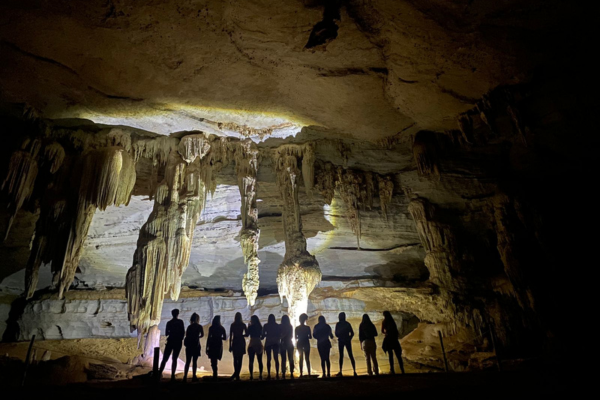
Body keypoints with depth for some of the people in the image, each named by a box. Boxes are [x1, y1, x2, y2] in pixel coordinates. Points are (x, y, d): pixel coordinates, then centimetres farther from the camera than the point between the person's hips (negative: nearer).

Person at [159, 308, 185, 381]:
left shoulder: (169, 323, 4)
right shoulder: (180, 322, -4)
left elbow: (166, 334, 7)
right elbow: (183, 332, -6)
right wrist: (181, 339, 11)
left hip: (170, 342, 2)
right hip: (178, 342, -2)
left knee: (165, 359, 6)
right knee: (174, 359, 4)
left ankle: (160, 373, -7)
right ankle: (172, 375, -1)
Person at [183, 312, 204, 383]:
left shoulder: (189, 326, 8)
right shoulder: (199, 326, -2)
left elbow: (186, 335, 5)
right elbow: (202, 335, -7)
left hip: (189, 345, 3)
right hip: (196, 344, -3)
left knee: (188, 361, 7)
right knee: (194, 361, 2)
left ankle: (185, 376, 1)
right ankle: (194, 376, 1)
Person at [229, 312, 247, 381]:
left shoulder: (232, 325, -1)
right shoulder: (243, 325, -2)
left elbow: (230, 336, -2)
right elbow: (246, 334, -3)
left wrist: (230, 346, 3)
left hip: (234, 342, 0)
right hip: (241, 342, 0)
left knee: (235, 359, 12)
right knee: (240, 359, 4)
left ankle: (236, 373, 1)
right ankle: (237, 374, -2)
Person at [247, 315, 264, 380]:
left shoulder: (250, 327, -8)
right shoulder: (260, 327, 4)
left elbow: (247, 334, 2)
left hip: (252, 345, -4)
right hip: (259, 344, 4)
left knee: (251, 361, 1)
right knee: (260, 361, 8)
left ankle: (251, 375, -4)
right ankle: (260, 375, 4)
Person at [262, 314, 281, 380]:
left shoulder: (266, 326, -1)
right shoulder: (278, 326, 4)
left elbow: (263, 336, -1)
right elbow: (280, 335, 4)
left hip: (268, 343, -1)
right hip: (276, 343, 1)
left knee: (268, 359, 3)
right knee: (276, 359, 4)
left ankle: (269, 375, -3)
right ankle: (277, 374, -5)